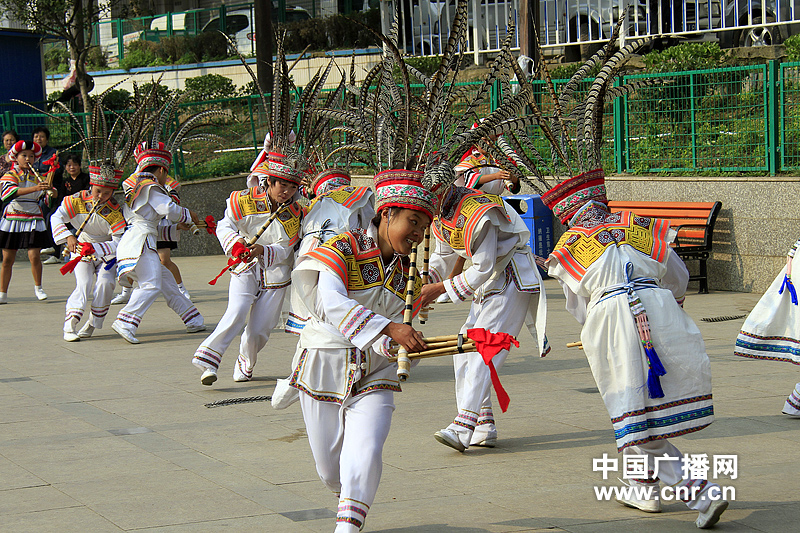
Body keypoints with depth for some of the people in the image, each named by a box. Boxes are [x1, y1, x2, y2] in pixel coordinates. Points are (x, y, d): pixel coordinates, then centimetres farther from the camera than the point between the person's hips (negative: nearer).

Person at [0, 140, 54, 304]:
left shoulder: (38, 177, 10)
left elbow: (44, 201, 11)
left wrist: (49, 195, -12)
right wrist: (35, 188, -36)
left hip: (34, 221, 1)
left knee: (34, 256, -10)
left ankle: (38, 287, 13)